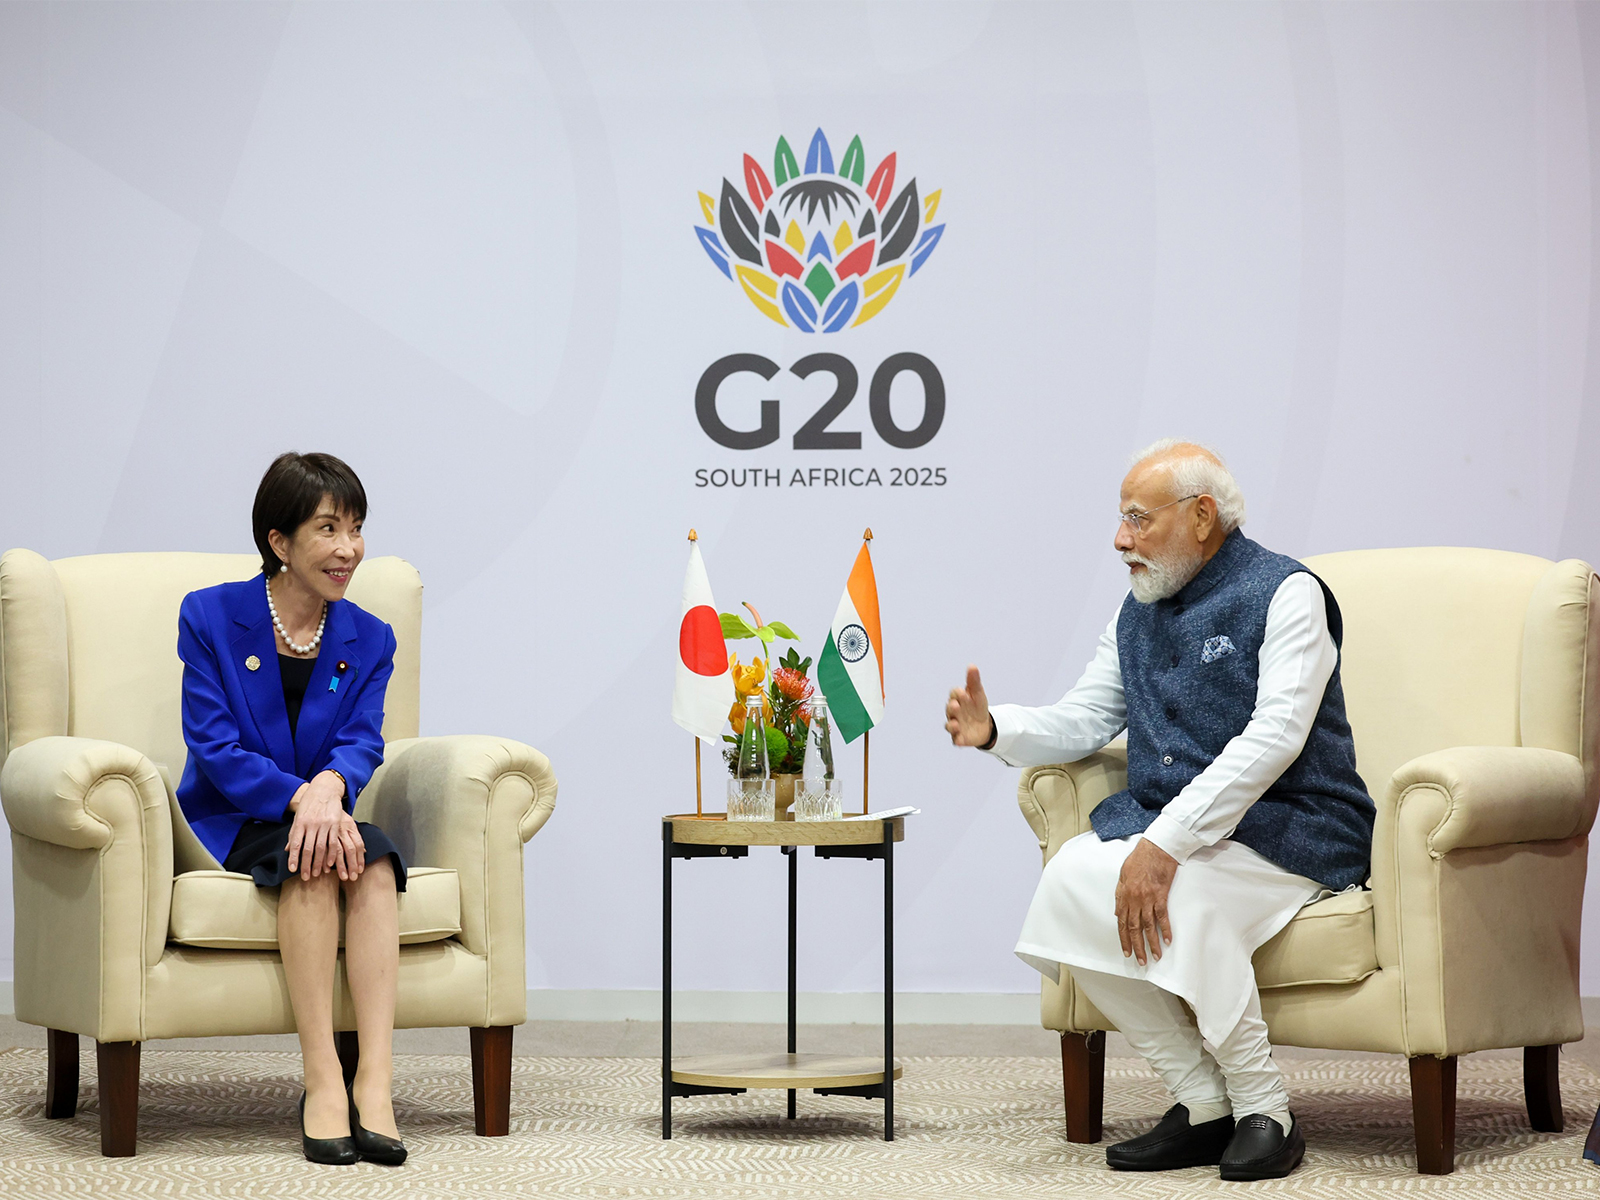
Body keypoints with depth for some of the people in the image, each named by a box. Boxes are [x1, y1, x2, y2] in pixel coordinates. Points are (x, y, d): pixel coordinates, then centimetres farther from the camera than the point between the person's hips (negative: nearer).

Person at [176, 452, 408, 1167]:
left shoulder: (369, 640, 7)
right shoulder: (209, 617, -4)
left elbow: (362, 741, -6)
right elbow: (213, 744, -12)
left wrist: (330, 785, -32)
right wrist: (299, 799, -29)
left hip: (322, 814, 3)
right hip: (227, 827, -3)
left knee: (373, 857, -32)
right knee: (307, 855, -35)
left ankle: (375, 1084, -40)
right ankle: (322, 1084, -38)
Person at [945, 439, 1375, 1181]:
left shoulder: (1283, 593, -8)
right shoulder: (1138, 613, 17)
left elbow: (1275, 737, -20)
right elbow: (1081, 722, 19)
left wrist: (1166, 842, -28)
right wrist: (996, 730, -5)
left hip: (1289, 833, -7)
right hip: (1168, 826, 7)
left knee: (1181, 894, -35)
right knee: (1071, 882, -22)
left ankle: (1265, 1115, -18)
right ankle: (1203, 1109, -14)